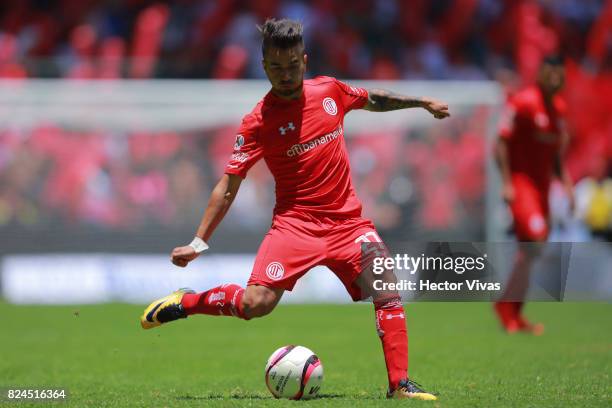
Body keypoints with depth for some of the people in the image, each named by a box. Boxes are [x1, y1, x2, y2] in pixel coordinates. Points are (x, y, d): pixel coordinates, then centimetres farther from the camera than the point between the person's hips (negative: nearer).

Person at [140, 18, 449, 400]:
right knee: (257, 303, -18)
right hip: (296, 221, -3)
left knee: (388, 295, -13)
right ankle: (184, 302, 6)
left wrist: (424, 102, 29)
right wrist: (199, 242, -12)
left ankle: (400, 385, -5)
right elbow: (228, 186, -7)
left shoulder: (330, 90, 3)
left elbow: (374, 100, 25)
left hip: (347, 219, 4)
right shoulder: (258, 121, -9)